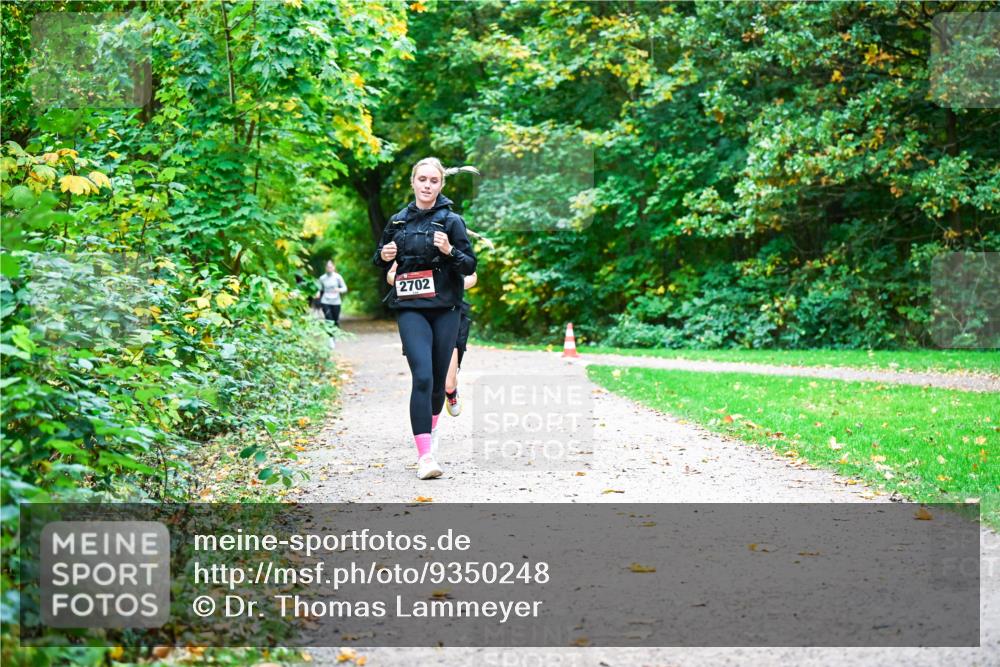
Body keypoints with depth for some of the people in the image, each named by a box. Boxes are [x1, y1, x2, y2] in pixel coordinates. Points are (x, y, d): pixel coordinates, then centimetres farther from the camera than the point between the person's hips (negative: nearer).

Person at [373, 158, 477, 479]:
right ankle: (424, 455, -20)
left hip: (445, 308, 0)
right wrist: (383, 256, -2)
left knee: (438, 378, 7)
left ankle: (430, 433, 35)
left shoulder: (452, 220, 1)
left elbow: (470, 265, -1)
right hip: (410, 309, 0)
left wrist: (449, 251, -19)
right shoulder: (398, 221, 9)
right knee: (422, 376, -16)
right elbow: (381, 262, 21)